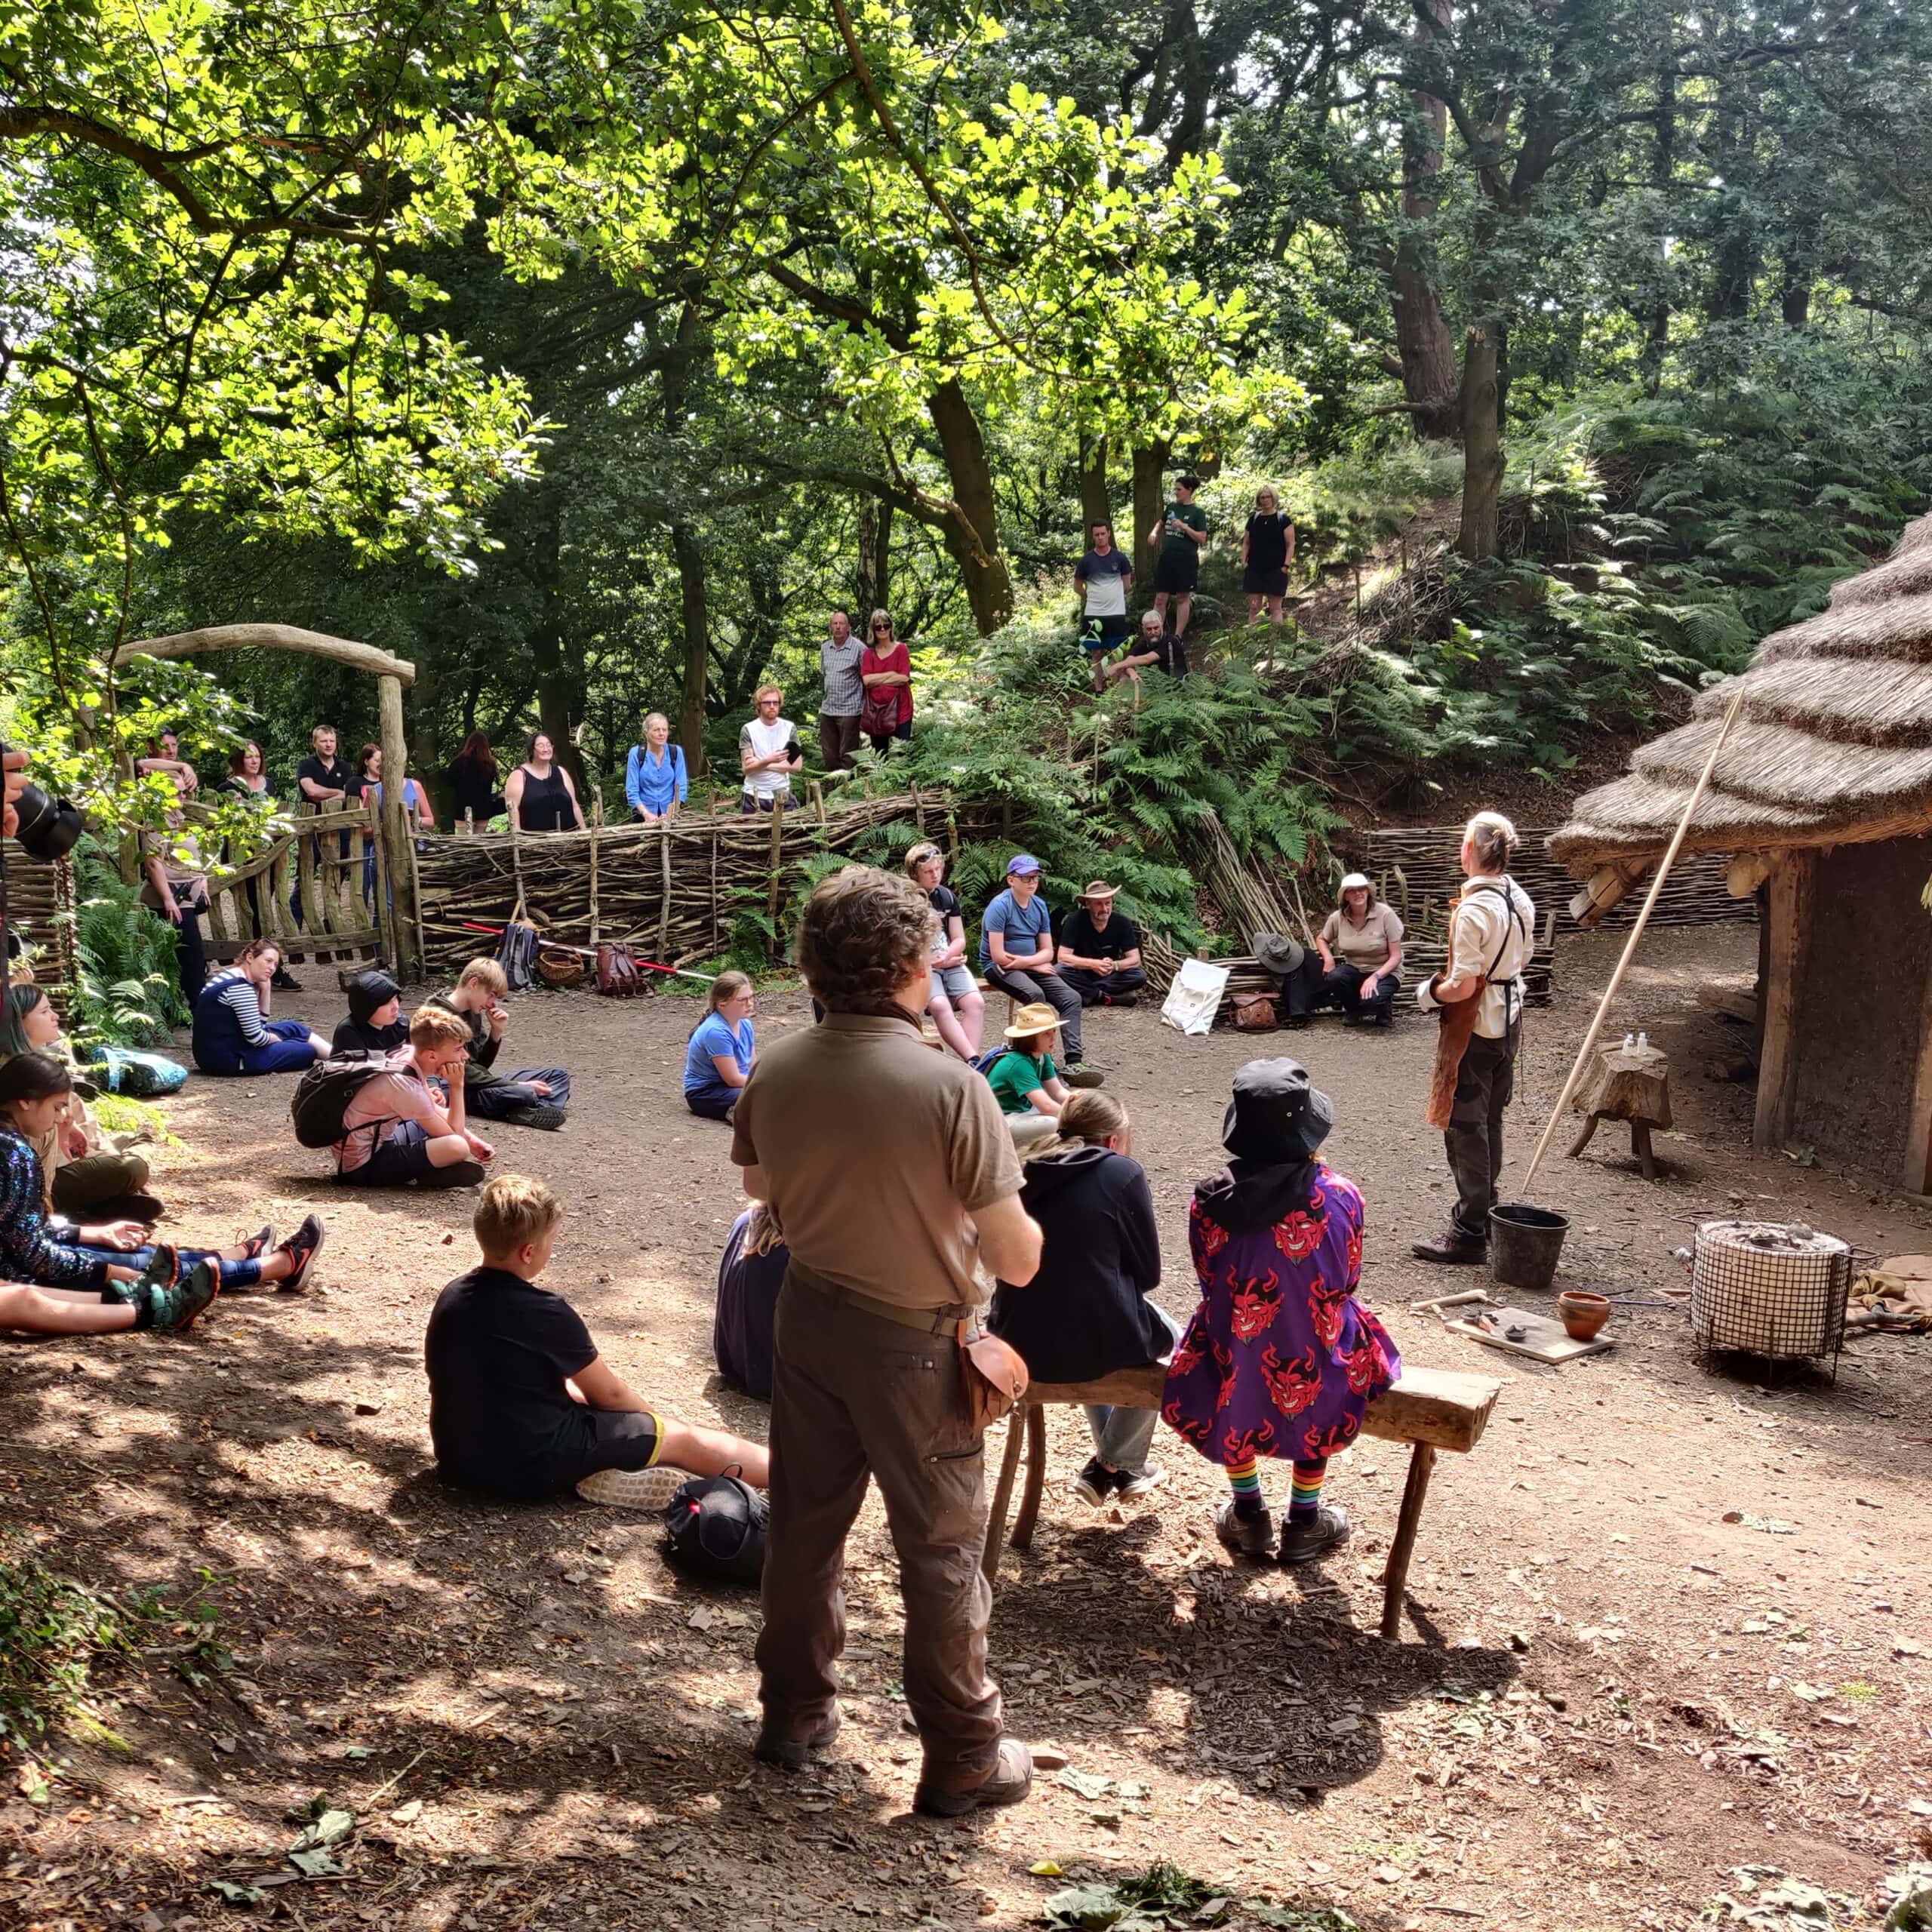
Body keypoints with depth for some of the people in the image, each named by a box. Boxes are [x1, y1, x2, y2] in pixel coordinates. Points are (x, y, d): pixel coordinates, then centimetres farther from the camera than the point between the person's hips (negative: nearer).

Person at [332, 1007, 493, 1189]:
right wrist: (457, 1086, -17)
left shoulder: (408, 1054, -4)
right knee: (457, 1147, -29)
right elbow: (453, 1135, -18)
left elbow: (436, 1111, 12)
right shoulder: (406, 1086, -28)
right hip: (363, 1166, -10)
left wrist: (472, 1140, 3)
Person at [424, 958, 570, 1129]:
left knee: (558, 1075, 3)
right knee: (525, 1093, -38)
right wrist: (518, 1085, -19)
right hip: (462, 1092, -10)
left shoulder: (473, 1013, 12)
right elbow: (463, 1074, -20)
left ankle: (534, 1111, -24)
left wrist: (496, 1032, -1)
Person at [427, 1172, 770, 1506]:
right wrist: (651, 1419, 14)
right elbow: (610, 1393, -6)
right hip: (530, 1468, -8)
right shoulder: (545, 1312, -21)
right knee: (681, 1439, 6)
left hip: (458, 1460, 8)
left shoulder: (451, 1297, 0)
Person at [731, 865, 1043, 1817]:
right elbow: (1017, 1260, -20)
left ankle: (793, 1713, 38)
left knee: (804, 1524, 21)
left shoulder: (774, 1073, -9)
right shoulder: (951, 1087, -26)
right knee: (939, 1552, 10)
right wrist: (993, 1213, 1)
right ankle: (963, 1760, 23)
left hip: (808, 1320, 5)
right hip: (913, 1345, -5)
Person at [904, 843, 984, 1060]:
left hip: (950, 963, 5)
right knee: (940, 1006, -32)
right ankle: (974, 1060, -37)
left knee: (976, 1002, -22)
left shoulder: (947, 896, 13)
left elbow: (959, 940, 13)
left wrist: (945, 958, -9)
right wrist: (936, 961, -10)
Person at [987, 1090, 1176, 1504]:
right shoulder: (1123, 1172, -5)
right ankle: (1113, 1465, 29)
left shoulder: (1027, 1172, 9)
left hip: (1018, 1340, 5)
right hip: (1092, 1342, -5)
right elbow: (1148, 1272, 2)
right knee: (1170, 1336, 27)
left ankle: (1117, 1465, 38)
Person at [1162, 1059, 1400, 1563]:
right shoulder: (1340, 1196, -15)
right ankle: (1304, 1523, 39)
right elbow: (1347, 1282, 0)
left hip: (1235, 1373, 1)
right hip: (1316, 1377, 0)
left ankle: (1249, 1515, 43)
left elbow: (1210, 1284, 1)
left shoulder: (1209, 1202, -14)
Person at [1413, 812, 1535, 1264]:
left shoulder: (1474, 909, -23)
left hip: (1473, 1028, -9)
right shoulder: (1519, 900, 3)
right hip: (1508, 1021, 9)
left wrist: (1429, 993, -6)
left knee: (1465, 1128, 0)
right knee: (1489, 1121, 19)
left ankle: (1469, 1232, 5)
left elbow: (1463, 985, -24)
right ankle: (1487, 1213, 31)